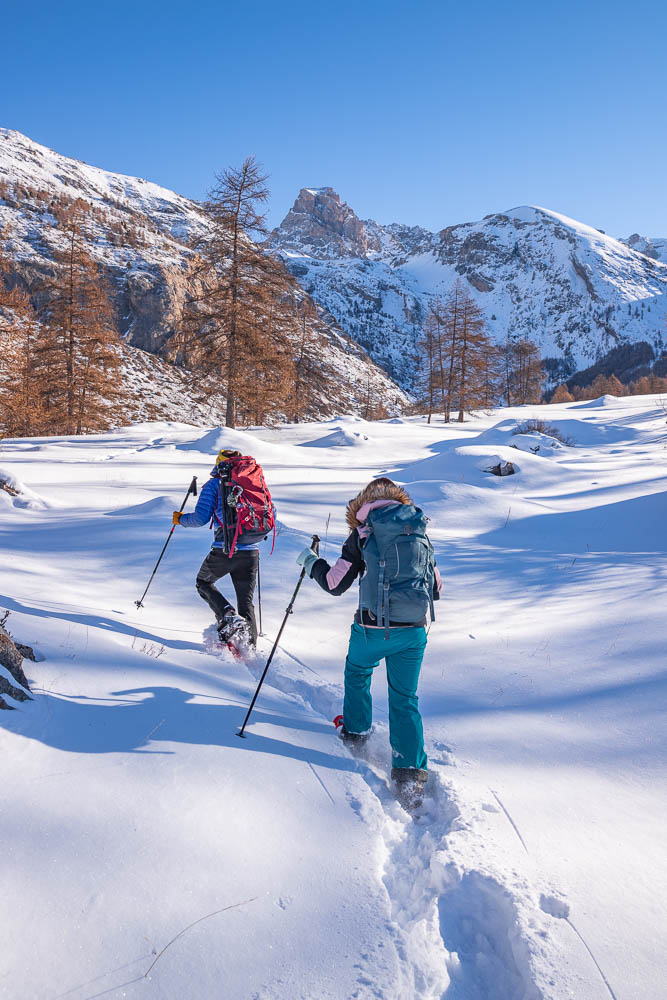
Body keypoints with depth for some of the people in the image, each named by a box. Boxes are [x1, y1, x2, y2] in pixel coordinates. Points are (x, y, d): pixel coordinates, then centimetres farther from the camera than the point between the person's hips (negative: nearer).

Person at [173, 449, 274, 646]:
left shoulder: (215, 484, 4)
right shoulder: (258, 481, 15)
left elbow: (200, 518, -4)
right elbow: (272, 517, 13)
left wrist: (180, 519, 15)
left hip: (224, 550, -3)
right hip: (251, 552, 4)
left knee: (203, 582, 22)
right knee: (246, 602, 14)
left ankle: (228, 617, 0)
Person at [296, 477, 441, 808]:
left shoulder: (364, 533, -4)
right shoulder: (421, 535, 9)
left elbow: (334, 585, -2)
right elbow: (436, 588, 17)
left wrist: (311, 562, 15)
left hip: (373, 628, -3)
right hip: (414, 631, 3)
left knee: (356, 673, 28)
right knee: (405, 698, 12)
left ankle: (356, 732, 42)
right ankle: (410, 773, 5)